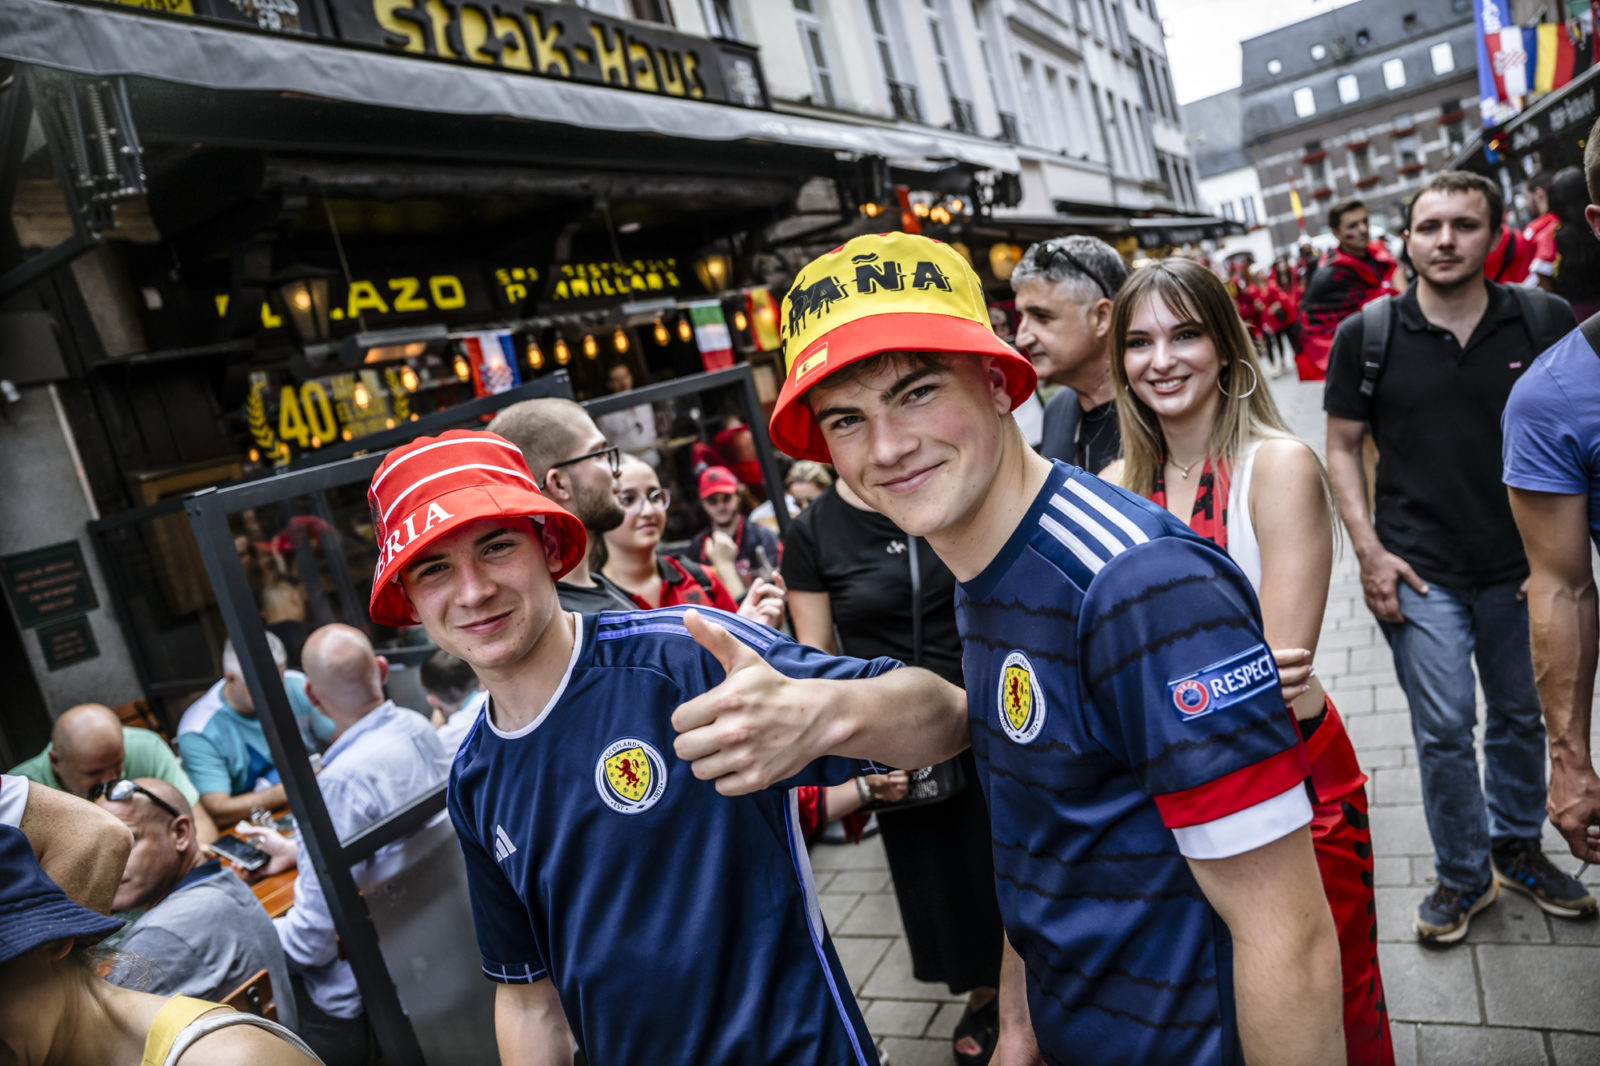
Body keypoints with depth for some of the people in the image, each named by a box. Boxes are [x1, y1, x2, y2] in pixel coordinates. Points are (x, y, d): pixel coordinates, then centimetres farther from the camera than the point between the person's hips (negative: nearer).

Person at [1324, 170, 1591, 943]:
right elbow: (1342, 447, 1)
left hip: (1521, 567, 2)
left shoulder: (1546, 321, -1)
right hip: (1420, 573, -2)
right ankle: (1462, 874, 22)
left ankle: (1517, 848, 39)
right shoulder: (1366, 335, -4)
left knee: (1521, 715, 17)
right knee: (1444, 729, 2)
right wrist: (1369, 551, -7)